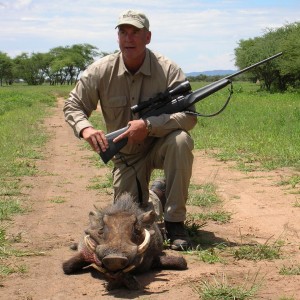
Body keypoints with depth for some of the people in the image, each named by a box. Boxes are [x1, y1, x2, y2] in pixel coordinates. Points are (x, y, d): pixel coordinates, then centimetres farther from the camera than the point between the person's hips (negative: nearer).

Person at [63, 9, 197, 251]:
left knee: (181, 140, -37)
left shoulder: (168, 70, -20)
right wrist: (85, 128, -26)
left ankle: (175, 222, -22)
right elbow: (73, 106, -3)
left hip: (161, 145, -2)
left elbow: (188, 116, -26)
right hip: (126, 155, 2)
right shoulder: (101, 71, -12)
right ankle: (156, 192, 33)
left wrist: (148, 125, -39)